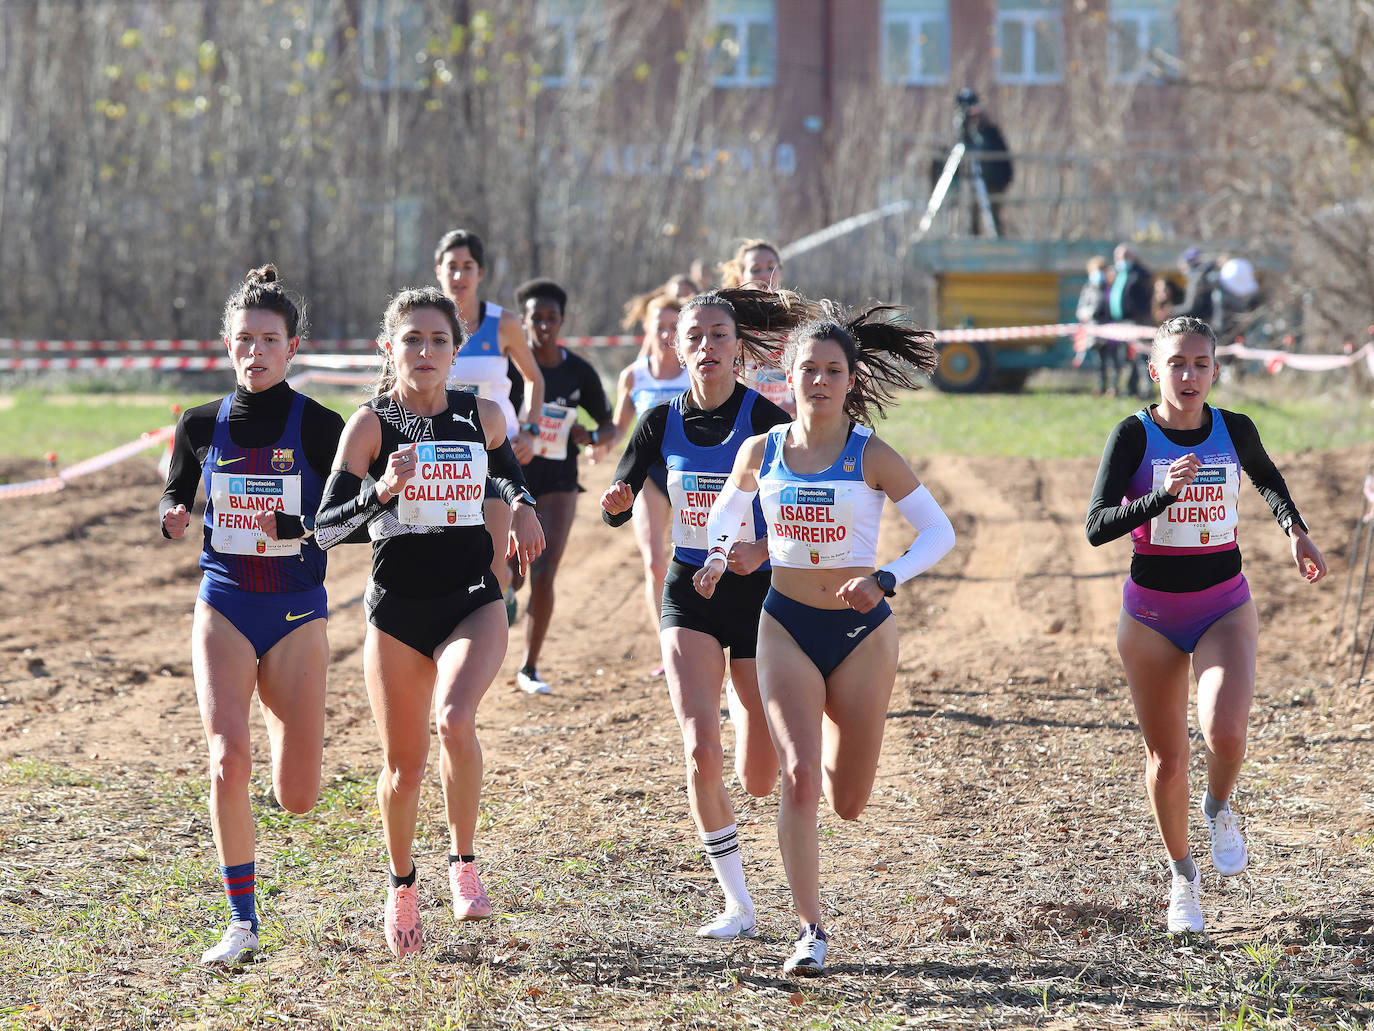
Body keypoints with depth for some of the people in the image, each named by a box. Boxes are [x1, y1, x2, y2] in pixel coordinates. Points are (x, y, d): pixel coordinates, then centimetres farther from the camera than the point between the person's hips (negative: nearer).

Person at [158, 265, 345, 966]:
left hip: (297, 613, -1)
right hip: (223, 609, 1)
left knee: (297, 798, 0)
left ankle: (281, 729, 40)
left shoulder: (320, 427, -4)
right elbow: (174, 495, 15)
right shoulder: (202, 426, 3)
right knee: (228, 759, -21)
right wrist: (173, 517, -9)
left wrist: (300, 526, -22)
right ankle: (242, 921, -10)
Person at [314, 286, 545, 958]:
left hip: (472, 603, 0)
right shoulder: (370, 425, -5)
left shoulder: (482, 416, 2)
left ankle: (463, 861, -8)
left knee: (456, 719, -28)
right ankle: (402, 887, 32)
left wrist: (521, 506, 4)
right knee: (403, 763, 6)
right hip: (396, 609, 0)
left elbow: (507, 472, 25)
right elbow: (327, 527, -9)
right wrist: (383, 490, -25)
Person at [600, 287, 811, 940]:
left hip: (758, 591, -2)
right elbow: (617, 508, 4)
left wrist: (763, 550, -27)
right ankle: (737, 904, -6)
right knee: (700, 751, -19)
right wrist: (617, 501, -20)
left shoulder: (765, 420, -11)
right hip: (690, 592, 2)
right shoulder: (662, 422, -1)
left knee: (759, 781, 5)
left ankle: (747, 707, 44)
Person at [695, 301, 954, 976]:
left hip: (861, 630, -1)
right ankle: (810, 931, -9)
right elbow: (728, 508, 19)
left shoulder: (871, 456, -9)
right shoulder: (761, 452, -1)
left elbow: (939, 532, -6)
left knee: (846, 803, 9)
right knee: (799, 779, -16)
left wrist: (886, 579, -21)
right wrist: (718, 555, -1)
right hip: (787, 626, 1)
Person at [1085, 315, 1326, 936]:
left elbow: (1267, 478, 21)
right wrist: (1165, 494, -30)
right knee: (1166, 757, 7)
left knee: (1225, 731, -25)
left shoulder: (1234, 431, -3)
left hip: (1224, 605, 0)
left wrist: (1295, 529, 6)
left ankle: (1219, 810, 9)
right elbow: (1097, 526, -18)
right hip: (1151, 611, 0)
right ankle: (1182, 877, 31)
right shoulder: (1134, 435, -11)